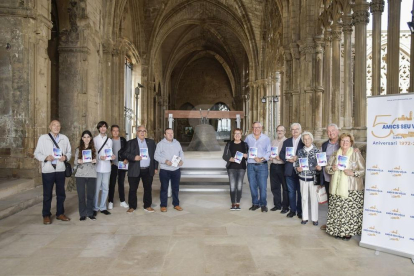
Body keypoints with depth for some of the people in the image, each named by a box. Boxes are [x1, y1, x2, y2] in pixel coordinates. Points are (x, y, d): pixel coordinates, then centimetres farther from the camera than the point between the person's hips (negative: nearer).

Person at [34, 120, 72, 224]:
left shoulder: (64, 138, 7)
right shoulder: (43, 138, 0)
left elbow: (69, 152, 10)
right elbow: (37, 153, 0)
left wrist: (65, 157, -11)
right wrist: (46, 157, -17)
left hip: (60, 169, 3)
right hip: (47, 170, -3)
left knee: (61, 193, 12)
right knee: (47, 194, 6)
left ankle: (60, 213, 26)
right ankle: (46, 215, 20)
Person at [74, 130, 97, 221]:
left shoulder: (94, 149, 7)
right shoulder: (78, 149, 7)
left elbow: (95, 161, 10)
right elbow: (75, 162, 6)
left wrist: (94, 161, -12)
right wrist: (78, 162, -15)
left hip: (91, 175, 0)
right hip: (80, 175, 0)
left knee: (91, 195, 4)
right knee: (81, 195, 2)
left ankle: (90, 213, 16)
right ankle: (82, 214, 13)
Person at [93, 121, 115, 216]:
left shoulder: (109, 140, 14)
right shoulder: (95, 139, 3)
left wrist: (112, 156, -6)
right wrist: (99, 157, -19)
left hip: (107, 167, 4)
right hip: (97, 166, -3)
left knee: (105, 188, 7)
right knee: (96, 188, -5)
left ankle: (103, 207, 16)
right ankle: (95, 208, 7)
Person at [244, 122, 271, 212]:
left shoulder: (266, 139, 1)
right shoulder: (248, 138, 7)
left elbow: (269, 152, 0)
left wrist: (262, 159, -12)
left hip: (262, 165, -2)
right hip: (250, 165, 2)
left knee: (263, 186, -4)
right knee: (252, 185, 7)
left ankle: (263, 204, 11)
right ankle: (255, 203, 20)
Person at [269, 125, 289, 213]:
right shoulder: (273, 141, 15)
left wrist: (281, 158, -22)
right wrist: (270, 158, -1)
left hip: (283, 166, -6)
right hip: (273, 166, 6)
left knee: (285, 187, 2)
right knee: (274, 187, 12)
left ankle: (285, 206, 12)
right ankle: (277, 205, 26)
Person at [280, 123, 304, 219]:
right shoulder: (286, 141, 13)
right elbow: (281, 154, 8)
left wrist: (298, 158, -19)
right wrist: (288, 159, -11)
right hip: (289, 170, 3)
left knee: (300, 191, 5)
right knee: (291, 191, 10)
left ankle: (300, 211, 17)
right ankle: (292, 210, 20)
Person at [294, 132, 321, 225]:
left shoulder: (317, 151, -4)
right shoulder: (300, 151, 5)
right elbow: (296, 163, 10)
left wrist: (319, 168, -23)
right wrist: (297, 168, -10)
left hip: (313, 178, -2)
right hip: (303, 177, 3)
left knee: (314, 198, 2)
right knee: (304, 198, 10)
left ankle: (315, 218, 15)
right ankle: (304, 217, 21)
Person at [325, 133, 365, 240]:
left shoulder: (356, 154, -2)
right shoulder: (335, 154, 12)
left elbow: (364, 170, -5)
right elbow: (327, 167, 13)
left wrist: (353, 173, -19)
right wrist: (332, 169, -7)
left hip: (351, 188, -4)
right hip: (337, 187, 4)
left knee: (350, 210, -6)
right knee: (337, 209, 4)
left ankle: (348, 231, 9)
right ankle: (337, 230, 18)